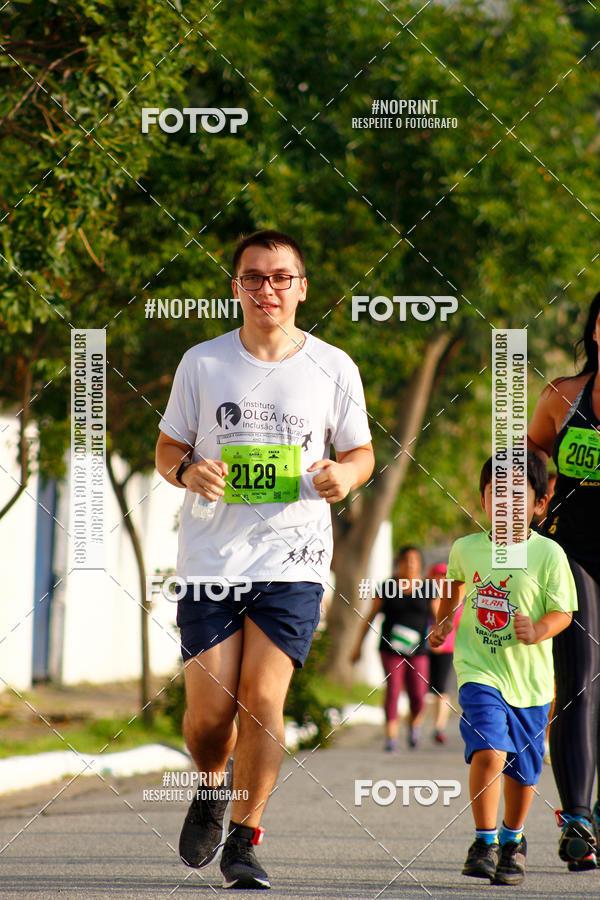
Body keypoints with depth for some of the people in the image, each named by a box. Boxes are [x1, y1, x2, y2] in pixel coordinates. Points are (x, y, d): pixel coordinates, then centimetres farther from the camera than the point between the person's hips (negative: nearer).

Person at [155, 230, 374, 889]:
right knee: (208, 713, -3)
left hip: (293, 561, -1)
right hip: (211, 558, 1)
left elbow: (360, 451, 14)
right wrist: (188, 472, -12)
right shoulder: (202, 363, 4)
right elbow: (168, 447, 11)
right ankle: (212, 790, 31)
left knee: (262, 698, -12)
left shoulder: (333, 368, 4)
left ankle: (244, 837, 4)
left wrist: (345, 474, -10)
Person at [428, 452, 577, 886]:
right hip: (480, 671, 0)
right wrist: (443, 622, 23)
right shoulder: (466, 548, 2)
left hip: (529, 677, 0)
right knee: (488, 752, -20)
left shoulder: (548, 554, -7)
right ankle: (485, 840, -6)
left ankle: (513, 839, 35)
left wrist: (538, 631, -26)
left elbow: (562, 612, -9)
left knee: (522, 769, 11)